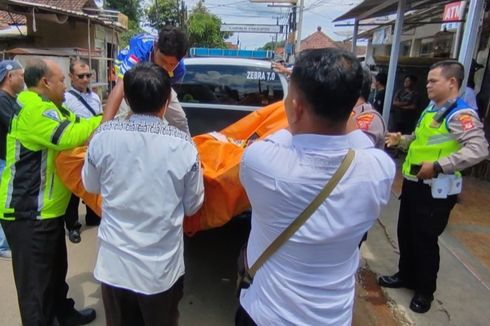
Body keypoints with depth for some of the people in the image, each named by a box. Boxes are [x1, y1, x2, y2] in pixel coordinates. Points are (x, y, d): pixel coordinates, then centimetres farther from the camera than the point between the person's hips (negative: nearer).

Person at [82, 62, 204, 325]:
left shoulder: (103, 136, -12)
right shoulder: (183, 145, -18)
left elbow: (91, 186, 7)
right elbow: (193, 206, -4)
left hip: (114, 264, 2)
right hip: (162, 269, -1)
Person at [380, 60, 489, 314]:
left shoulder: (461, 114, -17)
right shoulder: (431, 109, 12)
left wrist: (438, 165, -30)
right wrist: (401, 140, 8)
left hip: (437, 189, -9)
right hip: (413, 183, 9)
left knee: (425, 238, 5)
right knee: (405, 232, 19)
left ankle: (425, 291, 27)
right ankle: (406, 275, 40)